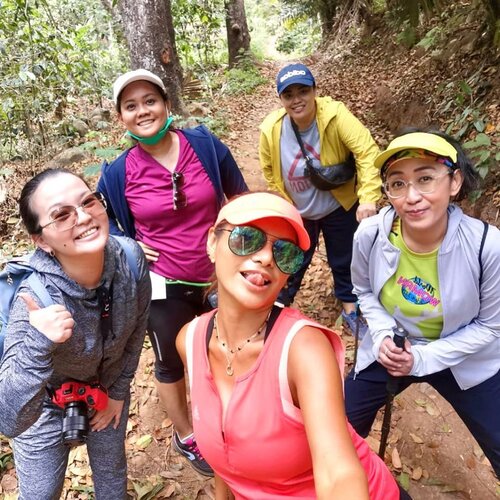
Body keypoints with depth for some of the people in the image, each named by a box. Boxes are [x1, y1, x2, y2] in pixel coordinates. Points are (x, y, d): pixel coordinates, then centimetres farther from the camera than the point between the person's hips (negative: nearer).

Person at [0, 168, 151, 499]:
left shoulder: (131, 258, -28)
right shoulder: (35, 298, -40)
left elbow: (137, 325, -7)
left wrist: (118, 390, 2)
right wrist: (37, 345, -54)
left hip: (109, 389, 3)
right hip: (46, 406, -3)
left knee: (112, 471, 25)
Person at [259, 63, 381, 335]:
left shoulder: (335, 115, -26)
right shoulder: (271, 129, -18)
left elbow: (367, 152, -30)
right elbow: (269, 171, -1)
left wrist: (368, 197, -38)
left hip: (339, 208, -1)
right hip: (296, 213, 1)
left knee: (344, 260, 16)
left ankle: (350, 307, 41)